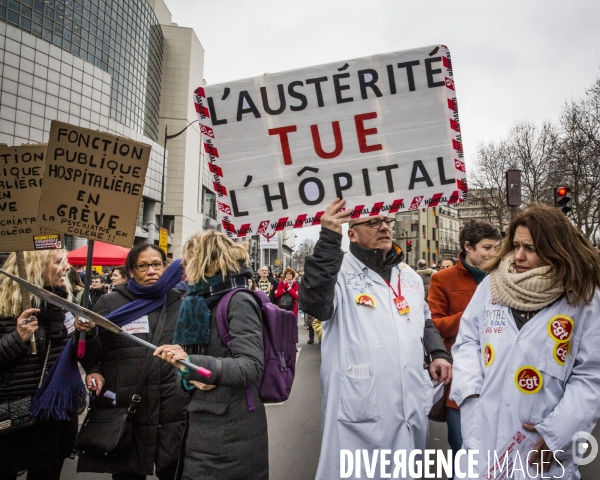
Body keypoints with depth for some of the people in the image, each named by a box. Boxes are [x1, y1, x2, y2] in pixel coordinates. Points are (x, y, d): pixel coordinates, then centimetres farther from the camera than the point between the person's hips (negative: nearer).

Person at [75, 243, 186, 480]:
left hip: (174, 411, 1)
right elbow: (92, 356, 5)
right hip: (125, 411, 0)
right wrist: (87, 333, -13)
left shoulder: (180, 303, 5)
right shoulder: (110, 303, 3)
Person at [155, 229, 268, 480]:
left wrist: (192, 362, -31)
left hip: (231, 428, -7)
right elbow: (188, 361, 11)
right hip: (203, 423, 7)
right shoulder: (202, 301, 9)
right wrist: (189, 373, -11)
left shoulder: (239, 301, -14)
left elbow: (251, 366, -23)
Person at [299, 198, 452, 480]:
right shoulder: (340, 272, -10)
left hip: (411, 405, 7)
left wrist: (439, 353, 9)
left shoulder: (409, 276, 14)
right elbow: (314, 304, -31)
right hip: (360, 410, -6)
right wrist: (329, 239, -33)